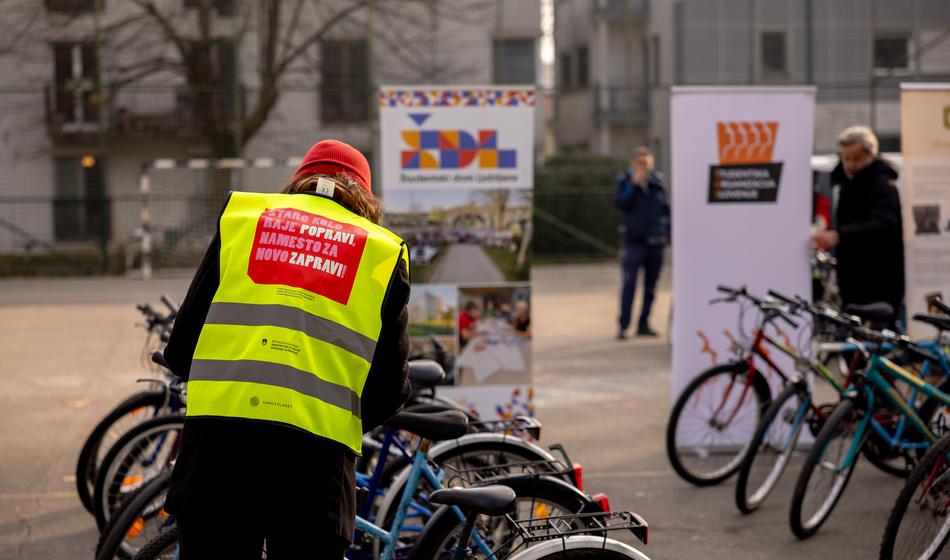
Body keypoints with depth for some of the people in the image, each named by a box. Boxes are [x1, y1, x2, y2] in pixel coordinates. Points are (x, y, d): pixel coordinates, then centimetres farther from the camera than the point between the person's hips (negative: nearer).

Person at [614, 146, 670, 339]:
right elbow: (619, 201, -13)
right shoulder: (625, 180, 1)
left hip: (656, 241, 4)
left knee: (651, 285, 8)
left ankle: (644, 324, 16)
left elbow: (666, 207, 14)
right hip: (634, 240, -4)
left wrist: (668, 232, 10)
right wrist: (634, 184, -22)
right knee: (629, 283, -10)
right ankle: (623, 326, -10)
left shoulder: (658, 181, 9)